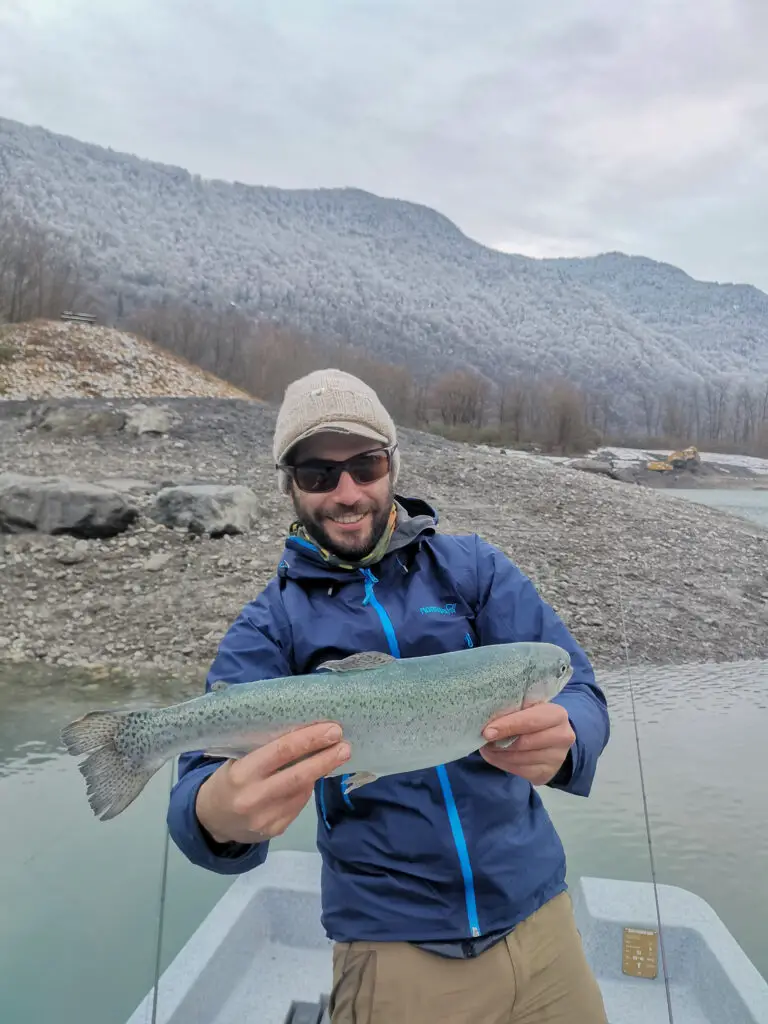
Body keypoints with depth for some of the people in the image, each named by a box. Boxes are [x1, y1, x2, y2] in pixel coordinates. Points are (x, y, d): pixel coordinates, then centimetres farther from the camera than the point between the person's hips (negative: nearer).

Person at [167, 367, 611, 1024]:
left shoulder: (475, 568, -3)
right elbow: (209, 773, -14)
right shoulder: (269, 625, -4)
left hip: (535, 909, 2)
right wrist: (219, 815, -38)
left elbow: (577, 691, -11)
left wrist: (561, 740, -34)